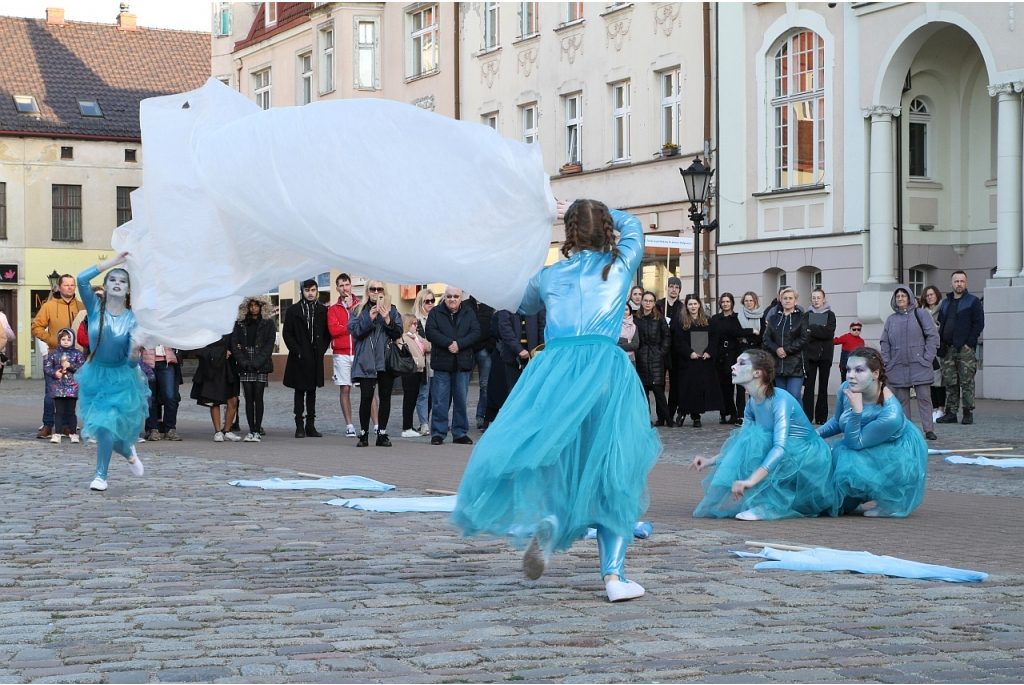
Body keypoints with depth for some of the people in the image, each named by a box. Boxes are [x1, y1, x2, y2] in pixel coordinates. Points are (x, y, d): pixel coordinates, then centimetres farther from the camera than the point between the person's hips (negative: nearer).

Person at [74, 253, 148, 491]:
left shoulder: (132, 319, -13)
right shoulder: (96, 308, -9)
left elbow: (132, 362, -16)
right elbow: (82, 279, -27)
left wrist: (135, 354, -41)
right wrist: (113, 261, -24)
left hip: (121, 378, -3)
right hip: (95, 374, 3)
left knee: (105, 425, -14)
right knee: (103, 427, 9)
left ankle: (101, 475, 0)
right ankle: (129, 453, 40)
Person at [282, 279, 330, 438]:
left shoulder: (323, 311, 7)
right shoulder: (293, 310, 2)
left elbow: (327, 333, 9)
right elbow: (287, 334, 0)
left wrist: (321, 350, -2)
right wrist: (297, 351, -8)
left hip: (316, 358, 2)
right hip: (299, 358, -2)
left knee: (312, 392, 8)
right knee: (300, 392, 0)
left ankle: (310, 425, 10)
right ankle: (299, 426, 0)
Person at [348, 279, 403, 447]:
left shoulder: (392, 310, 10)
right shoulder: (359, 310, 7)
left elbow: (398, 333, 2)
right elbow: (354, 330, -5)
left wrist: (387, 320, -12)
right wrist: (369, 319, -15)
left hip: (386, 361, 2)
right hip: (366, 362, -2)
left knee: (385, 397, 4)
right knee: (366, 397, -7)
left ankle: (382, 433, 12)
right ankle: (363, 434, 3)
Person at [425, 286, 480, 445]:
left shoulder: (469, 314, 10)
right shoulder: (435, 313, 5)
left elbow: (476, 332, -1)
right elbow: (430, 332, -7)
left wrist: (459, 344, -16)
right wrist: (449, 343, -18)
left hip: (463, 363, 2)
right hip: (441, 362, -2)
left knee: (461, 400, 5)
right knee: (440, 400, -2)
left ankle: (460, 433, 12)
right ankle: (438, 433, 3)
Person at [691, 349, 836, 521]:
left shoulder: (780, 400, -24)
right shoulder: (752, 404, 1)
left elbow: (780, 447, -35)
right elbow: (742, 443, 13)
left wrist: (751, 480, -45)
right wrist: (711, 460, 2)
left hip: (810, 459, -8)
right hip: (789, 459, 8)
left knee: (755, 441, -27)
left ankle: (769, 505, -22)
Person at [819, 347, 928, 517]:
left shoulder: (890, 414, -37)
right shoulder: (846, 388, -18)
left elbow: (854, 443, -29)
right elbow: (837, 422, 3)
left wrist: (856, 410, -41)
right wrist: (817, 433, -15)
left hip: (897, 459, -7)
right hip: (874, 453, 7)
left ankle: (891, 503, -6)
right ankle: (849, 503, 14)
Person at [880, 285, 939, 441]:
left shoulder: (921, 315, 3)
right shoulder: (891, 319, 12)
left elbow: (932, 336, -1)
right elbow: (884, 342, 13)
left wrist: (927, 358, -8)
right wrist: (886, 362, 2)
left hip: (919, 365, -3)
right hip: (898, 367, 3)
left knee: (924, 397, -4)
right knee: (902, 399, 5)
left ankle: (928, 429, -3)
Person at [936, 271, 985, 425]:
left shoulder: (973, 302, 0)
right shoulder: (945, 303, 18)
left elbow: (979, 324, -6)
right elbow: (940, 324, 20)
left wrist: (969, 343, -12)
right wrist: (941, 344, 6)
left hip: (965, 349, -5)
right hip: (948, 349, 5)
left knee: (967, 382, -5)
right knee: (950, 382, 6)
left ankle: (968, 413, -2)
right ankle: (951, 412, 10)